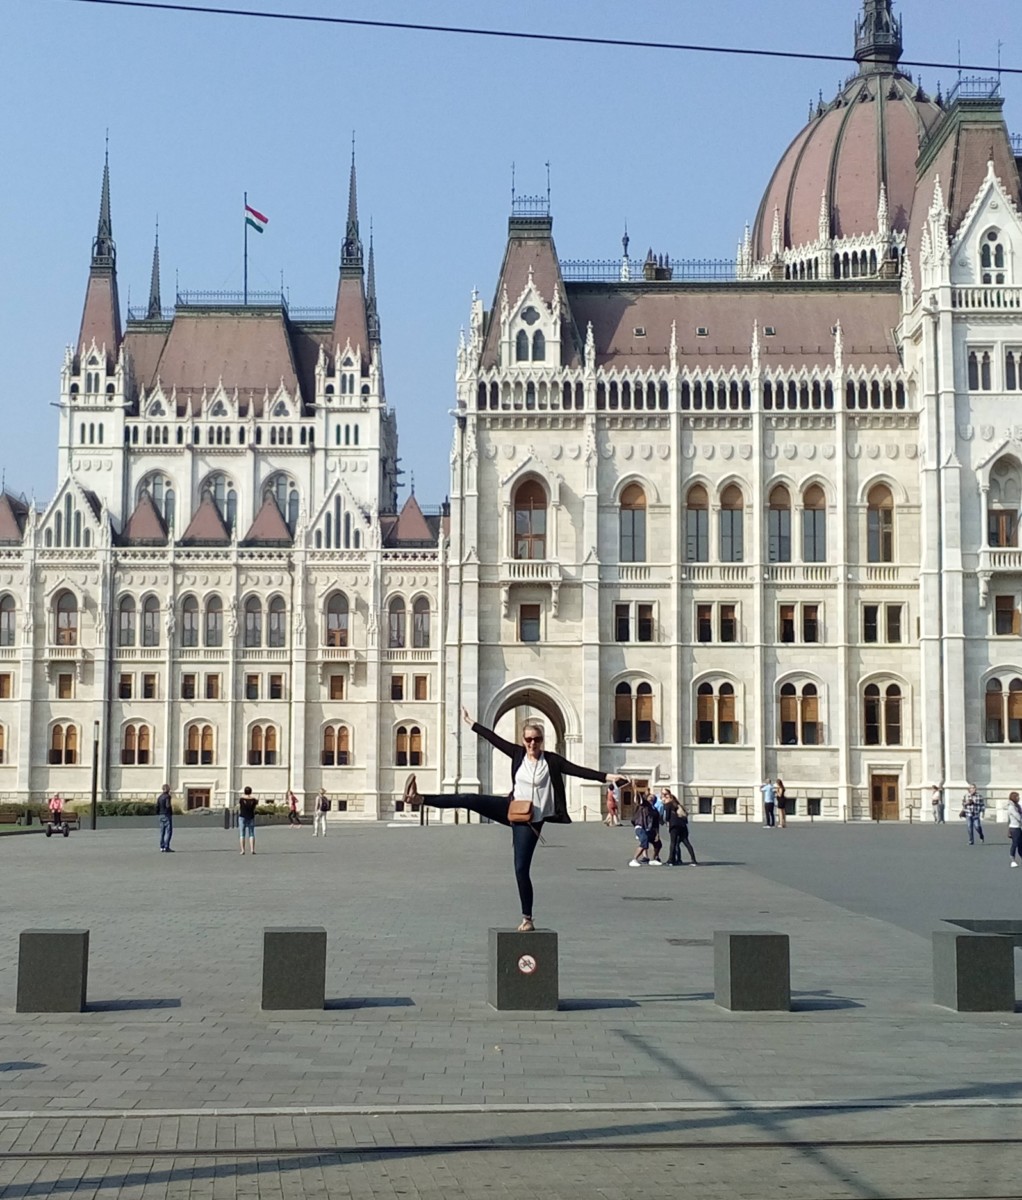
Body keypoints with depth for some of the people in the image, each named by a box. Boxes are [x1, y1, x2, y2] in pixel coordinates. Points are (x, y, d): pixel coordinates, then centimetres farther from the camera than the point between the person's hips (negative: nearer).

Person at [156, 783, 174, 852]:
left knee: (162, 832, 10)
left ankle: (162, 847, 11)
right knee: (168, 831, -6)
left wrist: (158, 814, 18)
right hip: (167, 815, -8)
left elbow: (157, 806, 11)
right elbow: (168, 805, -22)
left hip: (161, 815, 8)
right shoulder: (167, 796, -12)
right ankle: (166, 847, -12)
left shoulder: (159, 797, 11)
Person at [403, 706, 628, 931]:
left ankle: (527, 919, 4)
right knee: (469, 800, -14)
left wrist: (606, 777, -25)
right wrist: (471, 724, 12)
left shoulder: (552, 760, -8)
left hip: (531, 820, -4)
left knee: (522, 869, -6)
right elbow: (494, 739, 7)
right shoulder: (518, 754, 2)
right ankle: (419, 798, -13)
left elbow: (577, 770, -15)